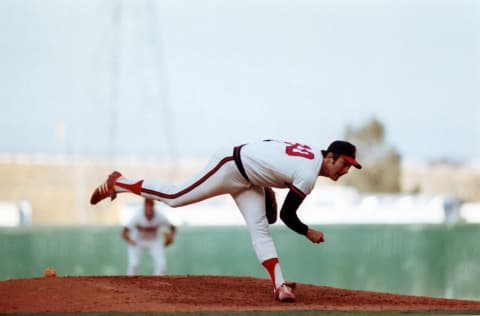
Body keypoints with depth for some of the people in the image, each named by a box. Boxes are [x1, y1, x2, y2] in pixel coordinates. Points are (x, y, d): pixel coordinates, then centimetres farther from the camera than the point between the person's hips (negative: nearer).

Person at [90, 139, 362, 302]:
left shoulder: (311, 153, 3)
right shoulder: (308, 177, -26)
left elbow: (266, 146, 16)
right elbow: (287, 215, -19)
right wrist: (309, 233, -4)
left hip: (248, 179, 9)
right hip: (231, 166, -9)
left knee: (260, 230, 0)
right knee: (175, 197, -4)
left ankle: (279, 286, -7)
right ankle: (119, 183, 8)